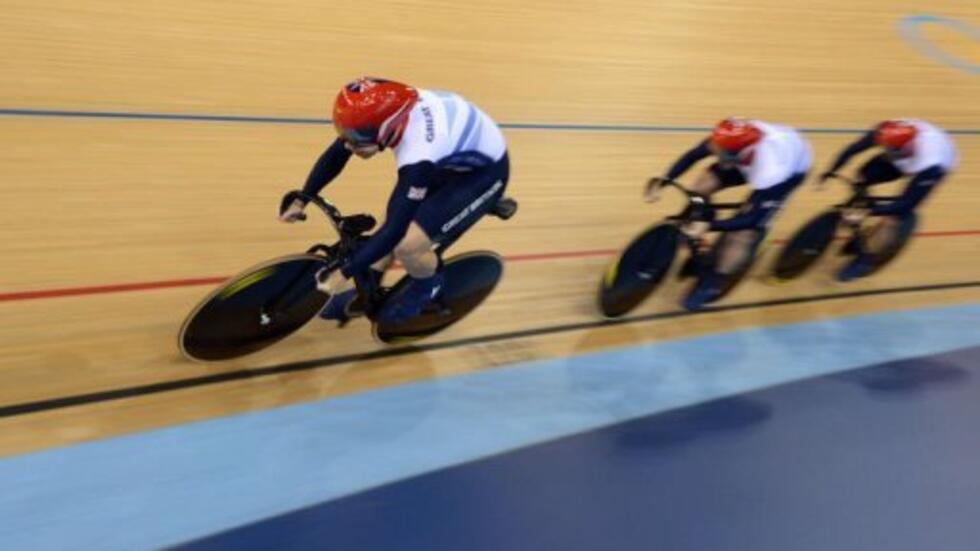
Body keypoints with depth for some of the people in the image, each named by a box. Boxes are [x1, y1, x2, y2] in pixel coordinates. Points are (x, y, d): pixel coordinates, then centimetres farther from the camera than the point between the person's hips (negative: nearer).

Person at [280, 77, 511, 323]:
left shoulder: (419, 156, -40)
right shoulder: (384, 114, -19)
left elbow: (394, 230, -35)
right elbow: (335, 155, -1)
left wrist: (343, 273, -29)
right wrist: (301, 201, 2)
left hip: (483, 172, -7)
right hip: (449, 158, 8)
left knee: (405, 244, -18)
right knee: (392, 219, 4)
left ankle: (429, 284, 14)